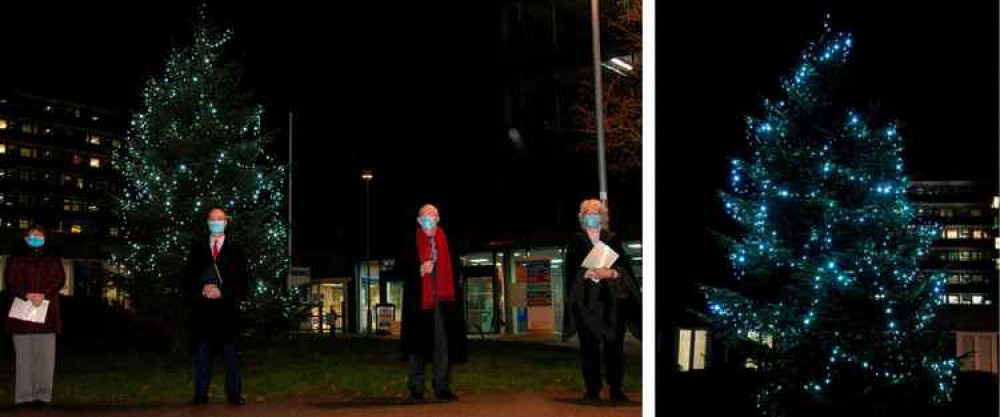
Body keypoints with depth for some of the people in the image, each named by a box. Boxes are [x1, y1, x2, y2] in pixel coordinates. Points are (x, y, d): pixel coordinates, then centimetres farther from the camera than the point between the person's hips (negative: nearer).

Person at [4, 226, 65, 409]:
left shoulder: (53, 261, 17)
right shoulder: (16, 261, 15)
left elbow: (60, 279, 4)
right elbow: (10, 282, 3)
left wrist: (43, 295, -13)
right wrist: (27, 295, -14)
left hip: (46, 313, 0)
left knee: (45, 355, -5)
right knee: (23, 355, -3)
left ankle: (43, 394, -3)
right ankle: (24, 396, -2)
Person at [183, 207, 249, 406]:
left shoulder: (236, 249, 9)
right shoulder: (197, 247, 14)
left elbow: (242, 279, 3)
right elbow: (188, 276, 9)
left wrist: (222, 292, -11)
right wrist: (202, 289, -10)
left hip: (227, 307, -1)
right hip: (202, 309, 1)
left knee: (230, 352, 0)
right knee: (203, 352, 3)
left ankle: (234, 394, 3)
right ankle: (201, 395, 7)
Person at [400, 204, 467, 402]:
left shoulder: (446, 242, 9)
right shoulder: (412, 244, 4)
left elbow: (454, 269, 11)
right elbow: (405, 269, 2)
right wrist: (419, 270, -17)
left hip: (443, 299, 2)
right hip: (419, 299, -2)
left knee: (444, 343, 1)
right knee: (418, 342, 0)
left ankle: (442, 387, 8)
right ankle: (416, 389, 7)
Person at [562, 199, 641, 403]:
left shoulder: (613, 240, 9)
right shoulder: (576, 242, 7)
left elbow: (625, 268, 3)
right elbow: (571, 272, 2)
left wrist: (610, 273, -17)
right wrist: (587, 273, -17)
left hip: (612, 300, 1)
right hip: (586, 302, 0)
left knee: (614, 345, -1)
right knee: (589, 347, -1)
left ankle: (616, 389, 8)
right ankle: (592, 390, 6)